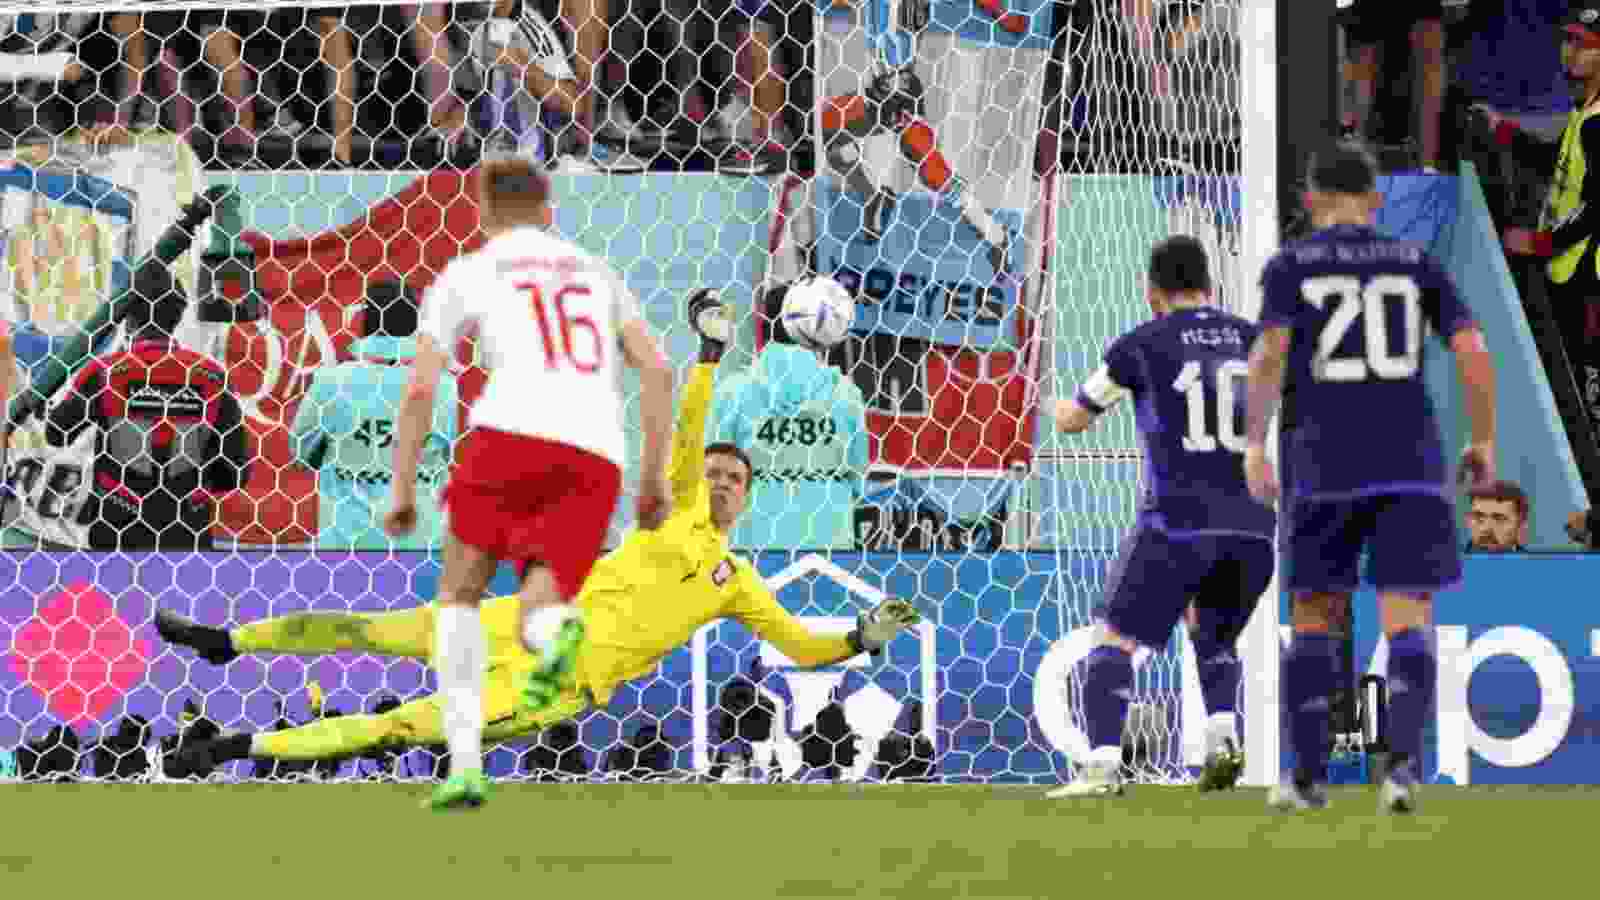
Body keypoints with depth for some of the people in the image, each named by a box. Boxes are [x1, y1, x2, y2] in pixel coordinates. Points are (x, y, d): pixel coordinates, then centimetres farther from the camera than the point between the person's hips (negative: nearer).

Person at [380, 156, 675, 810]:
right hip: (596, 456, 3)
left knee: (459, 594, 18)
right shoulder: (596, 272, 28)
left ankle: (465, 763, 0)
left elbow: (420, 390, 9)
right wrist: (655, 477, 17)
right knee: (534, 627, 7)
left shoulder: (465, 274, 18)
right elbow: (656, 371, 16)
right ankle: (552, 627, -35)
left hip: (514, 431, -3)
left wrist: (402, 490, 15)